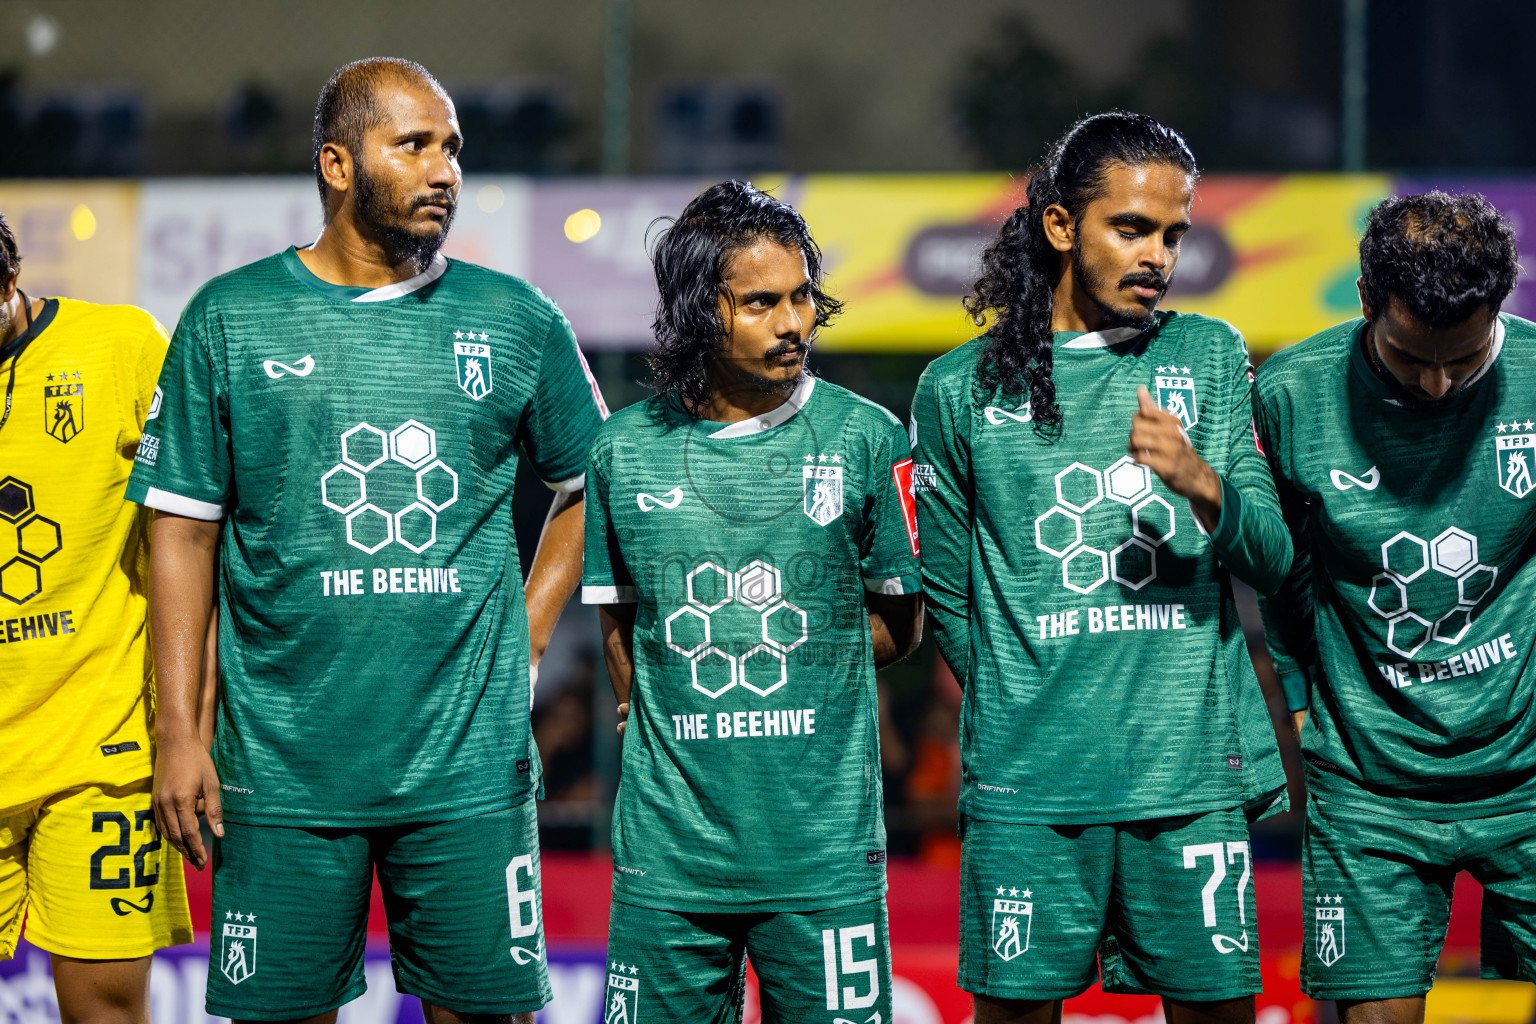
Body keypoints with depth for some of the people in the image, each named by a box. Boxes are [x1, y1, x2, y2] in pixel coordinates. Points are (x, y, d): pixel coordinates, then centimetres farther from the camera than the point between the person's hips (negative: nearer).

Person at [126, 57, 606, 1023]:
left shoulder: (518, 321, 6)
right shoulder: (229, 319, 3)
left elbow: (588, 491, 18)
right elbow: (183, 532, 4)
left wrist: (523, 644, 7)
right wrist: (178, 731, -2)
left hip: (470, 767, 1)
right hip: (282, 766, -1)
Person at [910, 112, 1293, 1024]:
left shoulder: (1209, 356, 10)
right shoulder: (961, 390, 7)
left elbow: (1273, 560, 2)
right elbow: (948, 594, 14)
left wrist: (1203, 486, -16)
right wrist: (1011, 714, 10)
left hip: (1194, 776, 1)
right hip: (1027, 785, -1)